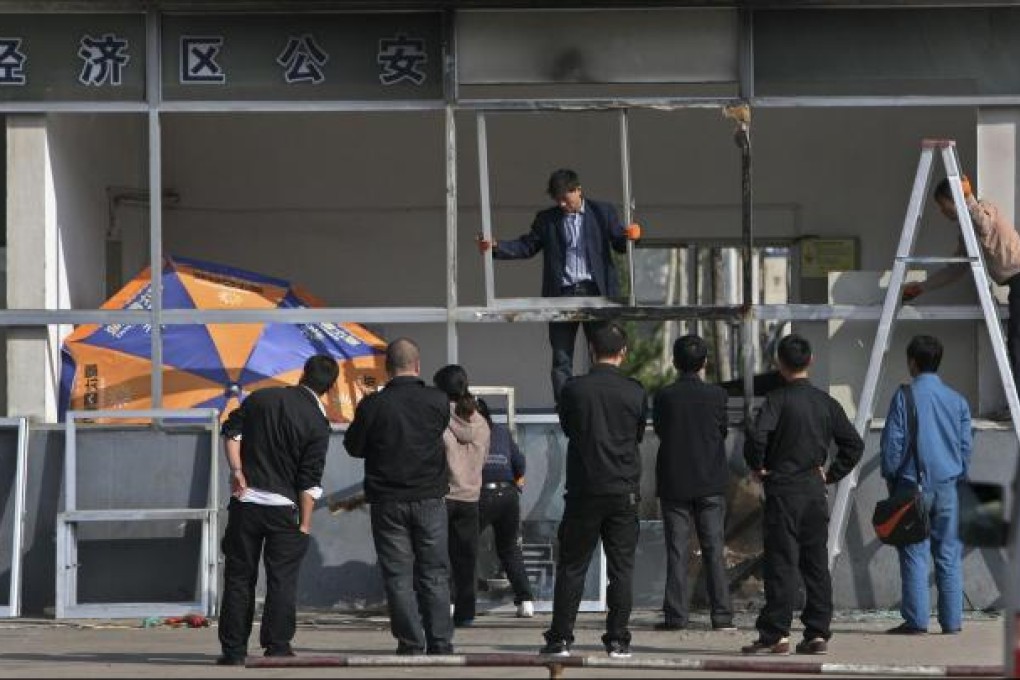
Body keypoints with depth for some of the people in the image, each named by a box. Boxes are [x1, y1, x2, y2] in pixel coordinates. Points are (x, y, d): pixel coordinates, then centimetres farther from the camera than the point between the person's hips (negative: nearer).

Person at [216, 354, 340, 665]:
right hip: (283, 508, -3)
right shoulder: (317, 423, -7)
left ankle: (233, 649, 7)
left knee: (238, 576, 8)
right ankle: (277, 648, 0)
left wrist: (237, 471, 0)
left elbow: (231, 431, 2)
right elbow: (309, 481, -9)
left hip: (245, 502, 3)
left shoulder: (260, 398, 4)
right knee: (282, 579, 4)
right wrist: (305, 524, -6)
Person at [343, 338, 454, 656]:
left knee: (398, 576, 4)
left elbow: (353, 447, 1)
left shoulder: (373, 405, -9)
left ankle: (411, 644, 1)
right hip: (430, 498, 1)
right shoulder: (438, 401, -6)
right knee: (434, 574, 9)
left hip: (388, 501, -1)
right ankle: (440, 644, 7)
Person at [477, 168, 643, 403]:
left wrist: (630, 236, -20)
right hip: (562, 293, 2)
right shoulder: (547, 219, 10)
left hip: (594, 292, -2)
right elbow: (526, 246, 8)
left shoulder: (602, 212, 6)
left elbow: (619, 244, 4)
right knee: (561, 359, 1)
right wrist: (495, 247, -7)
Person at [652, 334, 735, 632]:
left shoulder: (664, 397, -7)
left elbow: (659, 430, 6)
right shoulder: (716, 395, -5)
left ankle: (676, 615, -1)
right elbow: (723, 431, 7)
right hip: (711, 483, 1)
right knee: (714, 548, 4)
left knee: (676, 551, 3)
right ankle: (722, 615, 0)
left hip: (674, 483, -1)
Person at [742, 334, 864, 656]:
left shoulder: (778, 399, -9)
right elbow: (854, 445, 9)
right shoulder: (826, 403, 7)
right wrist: (831, 474, 13)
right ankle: (818, 633, 7)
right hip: (815, 490, 5)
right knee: (816, 563, 8)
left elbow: (756, 435, -23)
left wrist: (757, 466, -7)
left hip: (783, 489, -5)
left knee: (781, 562, -4)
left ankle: (775, 634, -5)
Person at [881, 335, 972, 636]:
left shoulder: (904, 397, -6)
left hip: (913, 485, -3)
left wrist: (890, 478, 7)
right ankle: (952, 620, 6)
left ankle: (916, 620, -4)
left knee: (914, 554, -1)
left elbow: (892, 443, -6)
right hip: (948, 486, 3)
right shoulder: (957, 400, 5)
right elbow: (965, 446, 8)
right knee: (948, 555, 6)